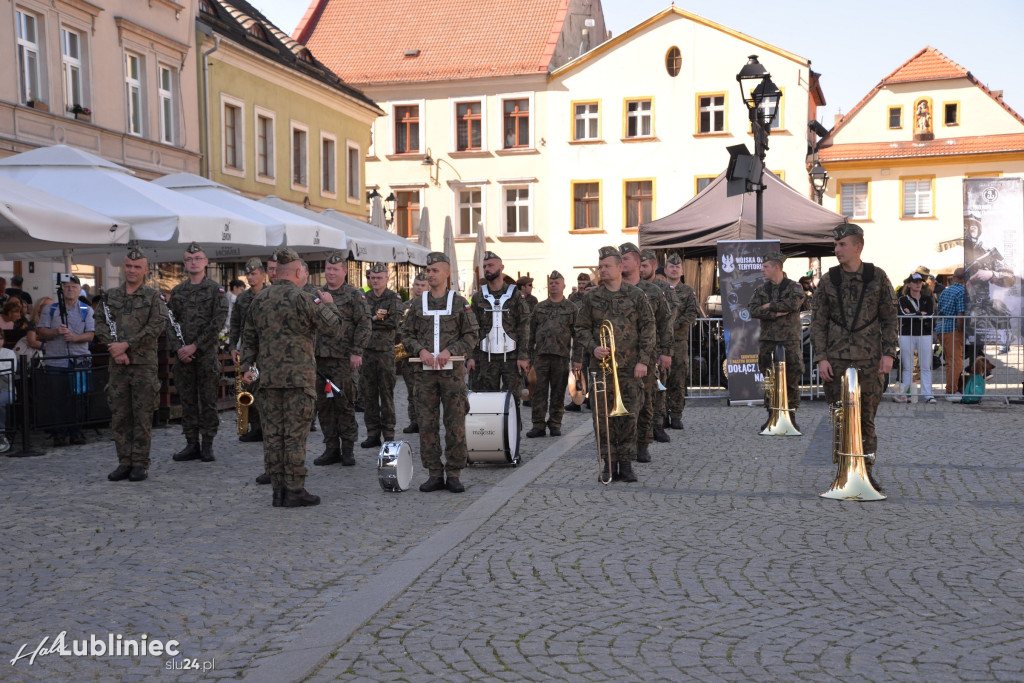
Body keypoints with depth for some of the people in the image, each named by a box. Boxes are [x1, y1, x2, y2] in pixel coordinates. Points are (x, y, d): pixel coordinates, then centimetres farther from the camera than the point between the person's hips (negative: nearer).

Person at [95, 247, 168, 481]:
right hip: (117, 365, 4)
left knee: (143, 417, -1)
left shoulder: (154, 297, 1)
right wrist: (114, 349, -8)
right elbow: (100, 324, 7)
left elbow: (155, 327, -9)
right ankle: (124, 462, 15)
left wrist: (126, 345, -15)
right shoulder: (110, 296, 12)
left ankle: (140, 464, 6)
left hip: (144, 365, -4)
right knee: (119, 416, 6)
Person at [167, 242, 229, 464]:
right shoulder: (177, 291, 11)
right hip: (182, 355, 4)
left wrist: (195, 346, -13)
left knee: (208, 401, 1)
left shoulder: (216, 290, -2)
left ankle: (207, 445, 7)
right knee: (187, 400, 7)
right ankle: (191, 444, 13)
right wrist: (178, 348, -6)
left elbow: (217, 323, -9)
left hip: (207, 354, -4)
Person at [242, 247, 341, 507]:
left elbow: (249, 337, 15)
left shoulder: (259, 300, 11)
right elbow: (332, 327, -4)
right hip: (298, 377, -5)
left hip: (268, 378, 6)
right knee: (295, 435, -2)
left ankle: (278, 490, 11)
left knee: (273, 434, 7)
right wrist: (328, 304, 12)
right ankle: (295, 490, 0)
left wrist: (248, 365, 18)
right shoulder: (302, 299, -9)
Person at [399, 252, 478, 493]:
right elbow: (406, 334, 11)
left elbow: (471, 336, 2)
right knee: (427, 425, 2)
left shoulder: (460, 303, 4)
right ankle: (434, 474, 10)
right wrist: (421, 350, -8)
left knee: (455, 424, -2)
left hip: (452, 371, -2)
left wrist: (449, 351, -13)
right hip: (424, 372, 2)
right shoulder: (417, 304, 10)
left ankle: (454, 474, 7)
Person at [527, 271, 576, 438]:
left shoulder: (571, 309, 7)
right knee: (539, 391, -1)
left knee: (558, 392, 4)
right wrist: (529, 355, 7)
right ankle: (538, 425, 3)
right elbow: (531, 333, 13)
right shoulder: (539, 308, 12)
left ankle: (555, 424, 13)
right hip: (541, 355, 1)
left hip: (561, 356, -1)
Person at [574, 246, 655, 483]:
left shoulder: (636, 295, 3)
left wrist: (643, 360, -5)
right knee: (602, 416, 0)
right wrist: (593, 348, -8)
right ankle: (609, 463, 10)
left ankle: (626, 463, 10)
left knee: (629, 415, 0)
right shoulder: (592, 297, 7)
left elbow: (648, 329, 2)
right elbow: (582, 328, 10)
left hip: (630, 367, -1)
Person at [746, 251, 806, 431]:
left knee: (791, 380, -1)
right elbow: (752, 310, -3)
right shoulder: (761, 289, 12)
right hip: (767, 340, 3)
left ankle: (791, 416, 6)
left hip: (790, 340, -3)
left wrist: (769, 305, -11)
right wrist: (776, 313, -13)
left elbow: (794, 303, -19)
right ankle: (771, 415, 12)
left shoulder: (794, 287, 2)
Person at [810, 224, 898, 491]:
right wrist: (821, 358, -4)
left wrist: (888, 353, -4)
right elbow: (818, 322, 4)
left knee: (866, 418, 2)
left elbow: (889, 318, 5)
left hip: (869, 359, -1)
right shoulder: (828, 281, 4)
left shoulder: (878, 277, 2)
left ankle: (867, 471, 14)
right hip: (836, 360, 1)